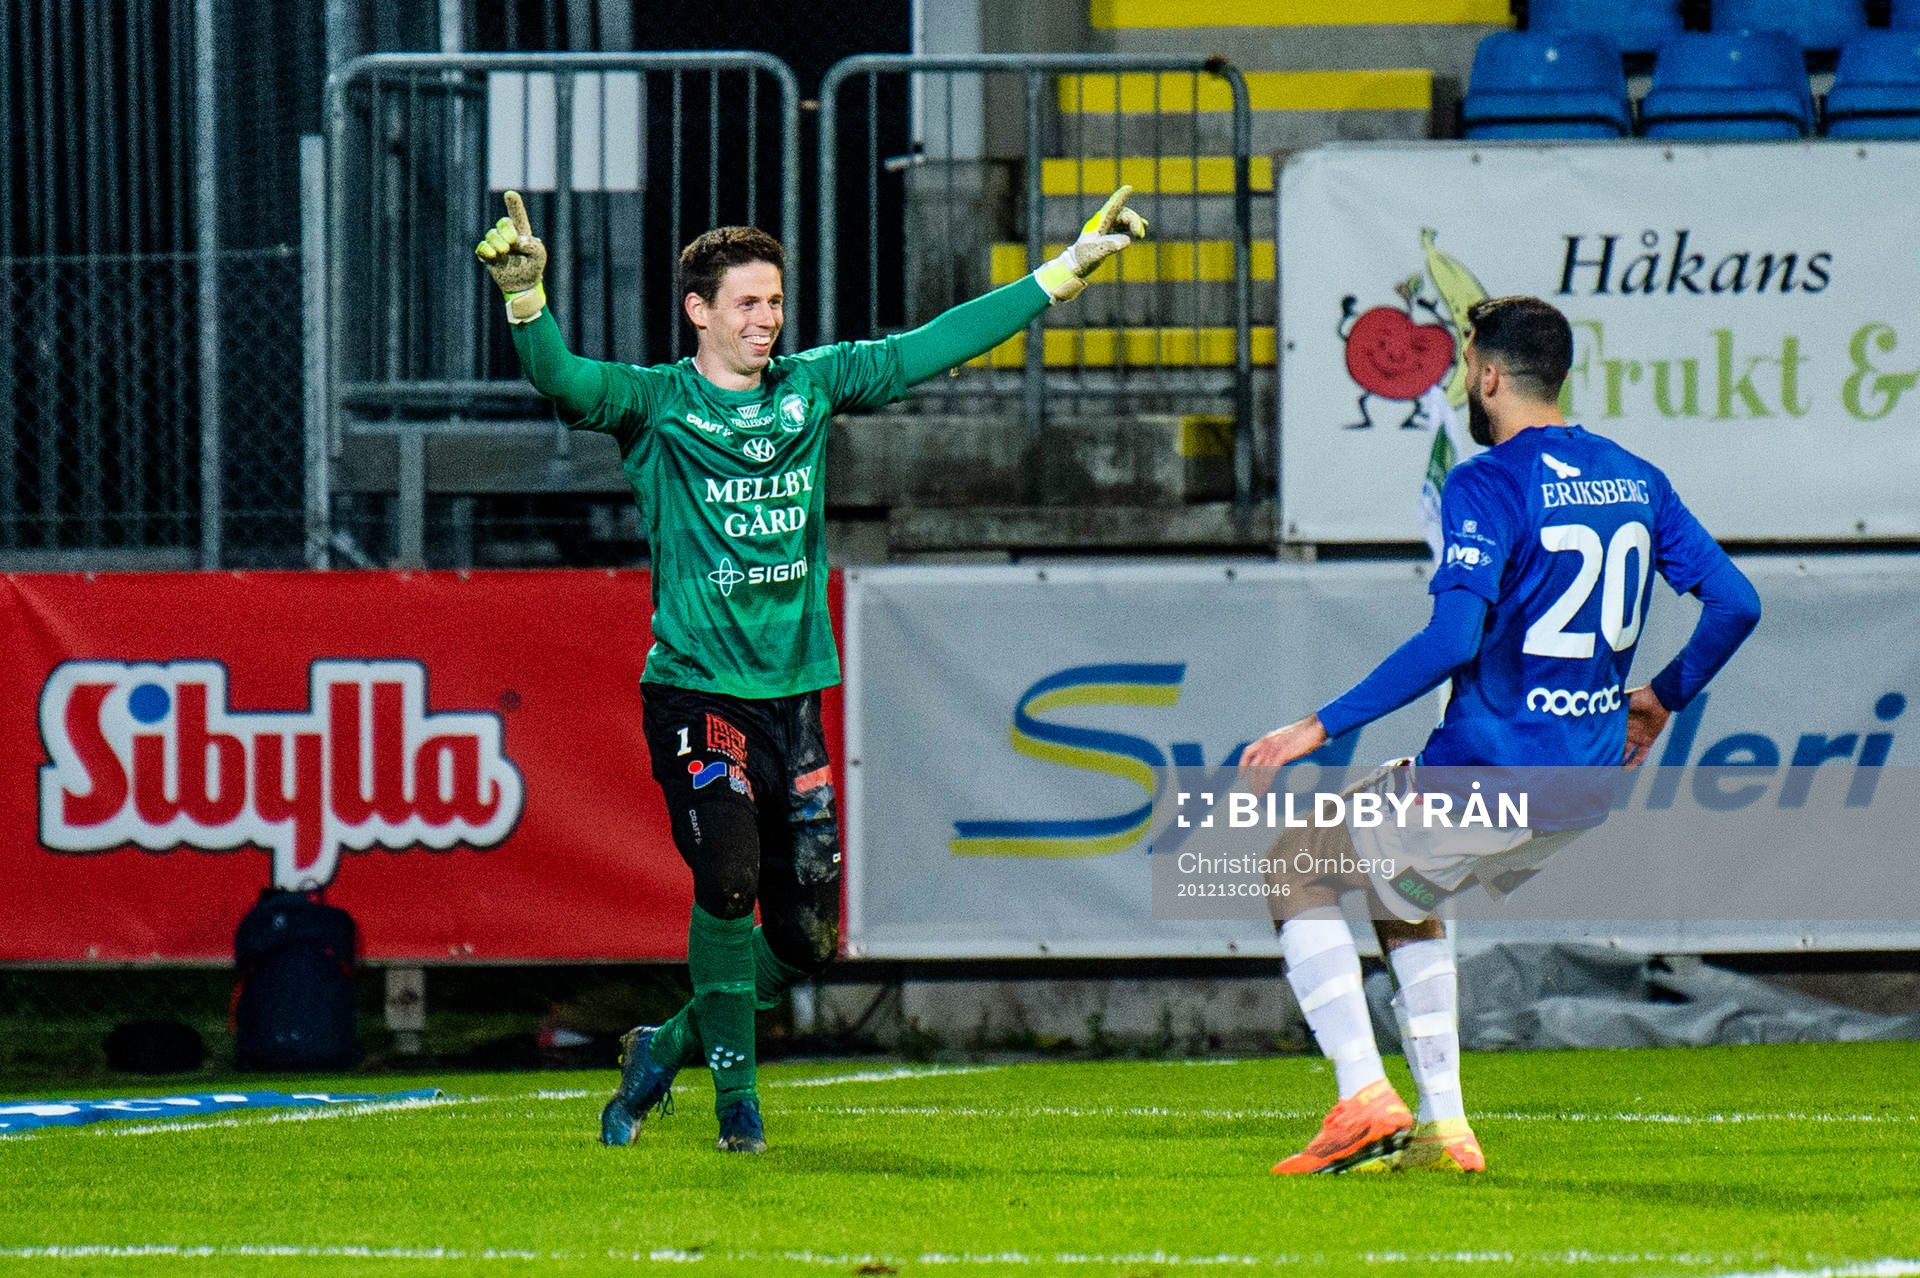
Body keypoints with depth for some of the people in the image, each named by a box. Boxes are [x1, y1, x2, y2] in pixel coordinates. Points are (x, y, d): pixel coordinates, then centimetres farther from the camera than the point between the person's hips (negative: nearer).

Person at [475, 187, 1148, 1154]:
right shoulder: (655, 404, -3)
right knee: (729, 878, -23)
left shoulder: (813, 386, 9)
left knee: (805, 935, 4)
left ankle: (668, 1047, 27)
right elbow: (561, 378, -20)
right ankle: (736, 1098, -8)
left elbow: (933, 347, 12)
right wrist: (525, 295, -41)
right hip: (694, 689, -5)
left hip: (793, 693, 5)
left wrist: (1072, 266, 12)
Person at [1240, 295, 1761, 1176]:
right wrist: (1662, 696, 24)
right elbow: (1734, 604, 8)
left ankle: (1365, 1099, -4)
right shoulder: (1636, 481, 8)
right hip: (1585, 790, 8)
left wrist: (1318, 729, -22)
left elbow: (1452, 639, -27)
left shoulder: (1487, 485, -15)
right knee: (1399, 887, 30)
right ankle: (1443, 1126, 21)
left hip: (1487, 782, -8)